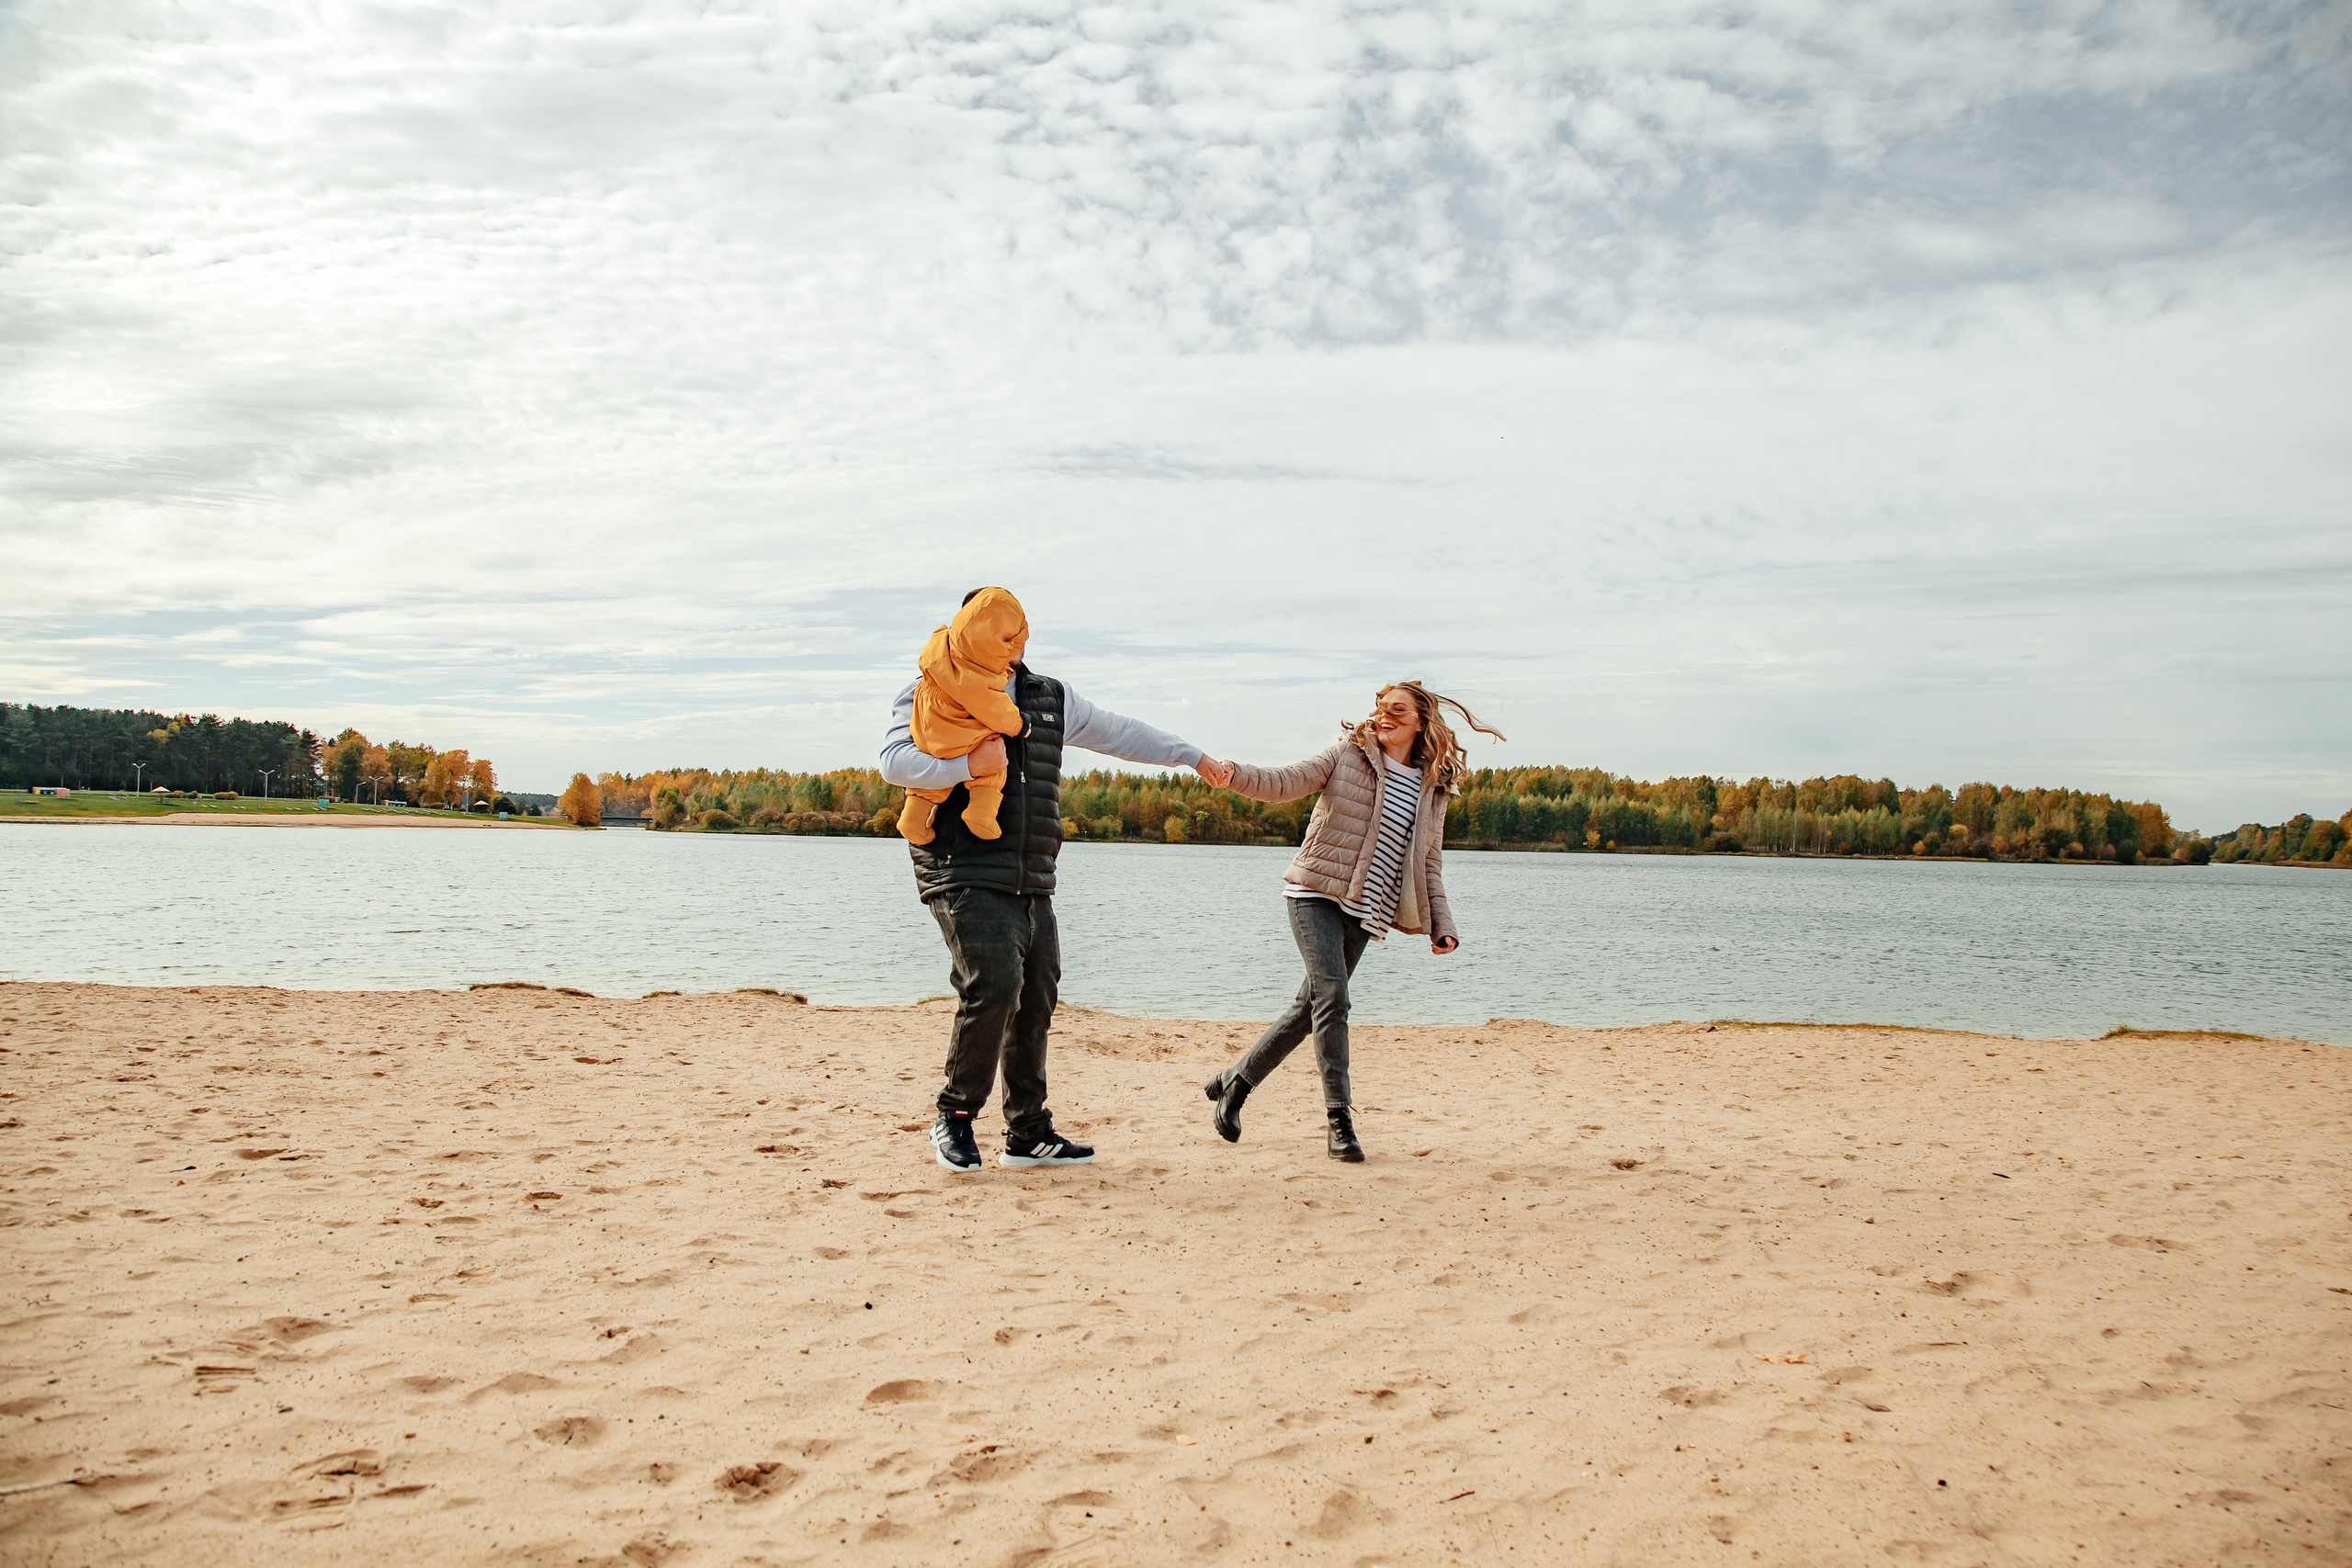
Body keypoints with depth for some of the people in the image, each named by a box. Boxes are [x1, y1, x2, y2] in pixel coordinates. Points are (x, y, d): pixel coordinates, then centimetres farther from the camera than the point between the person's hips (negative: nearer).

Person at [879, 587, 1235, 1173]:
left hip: (1032, 887, 7)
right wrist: (968, 766, -24)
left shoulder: (1049, 698, 18)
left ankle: (1029, 1134, 18)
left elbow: (1120, 732, 28)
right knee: (994, 985, -21)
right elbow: (895, 761, -13)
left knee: (1036, 1003, 7)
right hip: (966, 877, -6)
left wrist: (1194, 757, 32)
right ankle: (955, 1115, -2)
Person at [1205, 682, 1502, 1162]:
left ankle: (1233, 1082, 22)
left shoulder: (1433, 790, 11)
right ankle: (1339, 1118, -11)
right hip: (1315, 893, -4)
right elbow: (1284, 784, -7)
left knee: (1310, 1006, 5)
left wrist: (1441, 925, 4)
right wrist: (1234, 773, -26)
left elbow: (1429, 866, 15)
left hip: (1362, 912, 4)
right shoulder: (1348, 754, 2)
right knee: (1331, 996, -18)